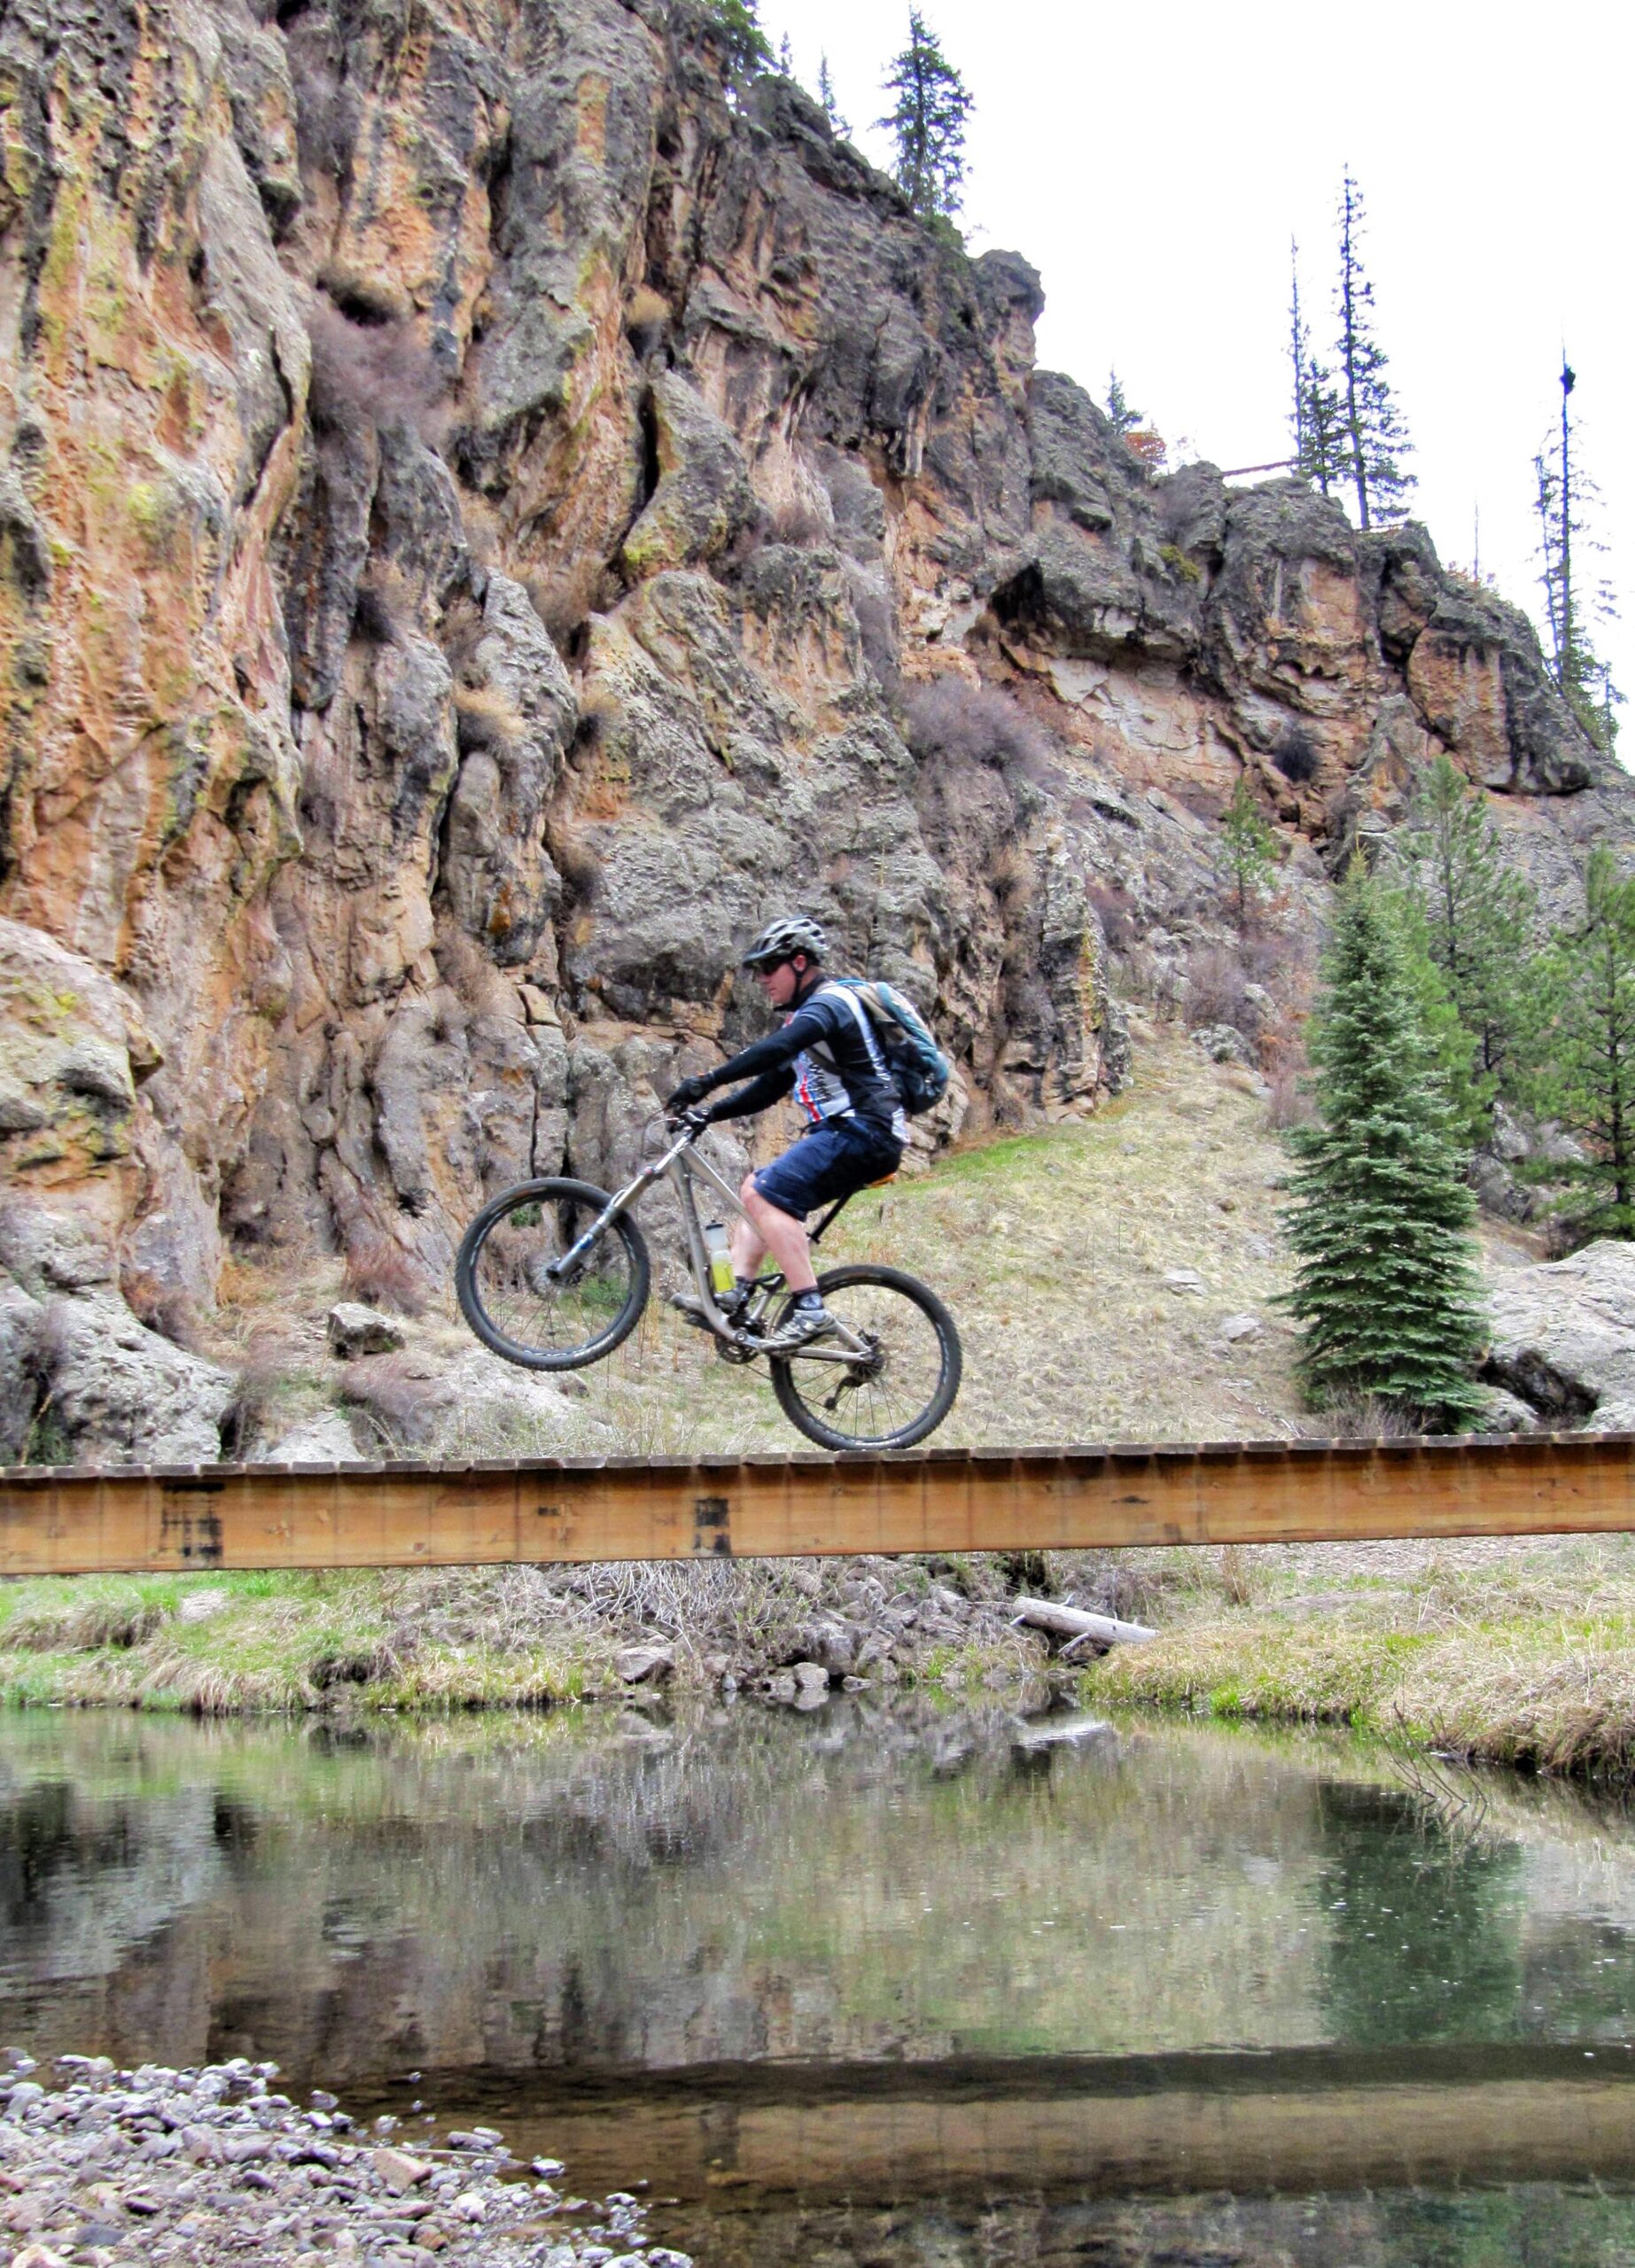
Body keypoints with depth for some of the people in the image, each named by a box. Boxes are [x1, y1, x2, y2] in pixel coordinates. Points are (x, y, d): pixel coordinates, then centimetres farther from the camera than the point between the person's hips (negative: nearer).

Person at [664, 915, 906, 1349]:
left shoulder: (829, 1002, -10)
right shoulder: (811, 1013, 22)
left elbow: (775, 1049, -28)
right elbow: (773, 1083, 21)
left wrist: (706, 1082, -31)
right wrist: (711, 1113, 10)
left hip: (864, 1130, -11)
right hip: (840, 1133, 11)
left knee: (765, 1195, -21)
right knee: (754, 1190, 11)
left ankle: (810, 1309, -26)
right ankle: (737, 1295, 0)